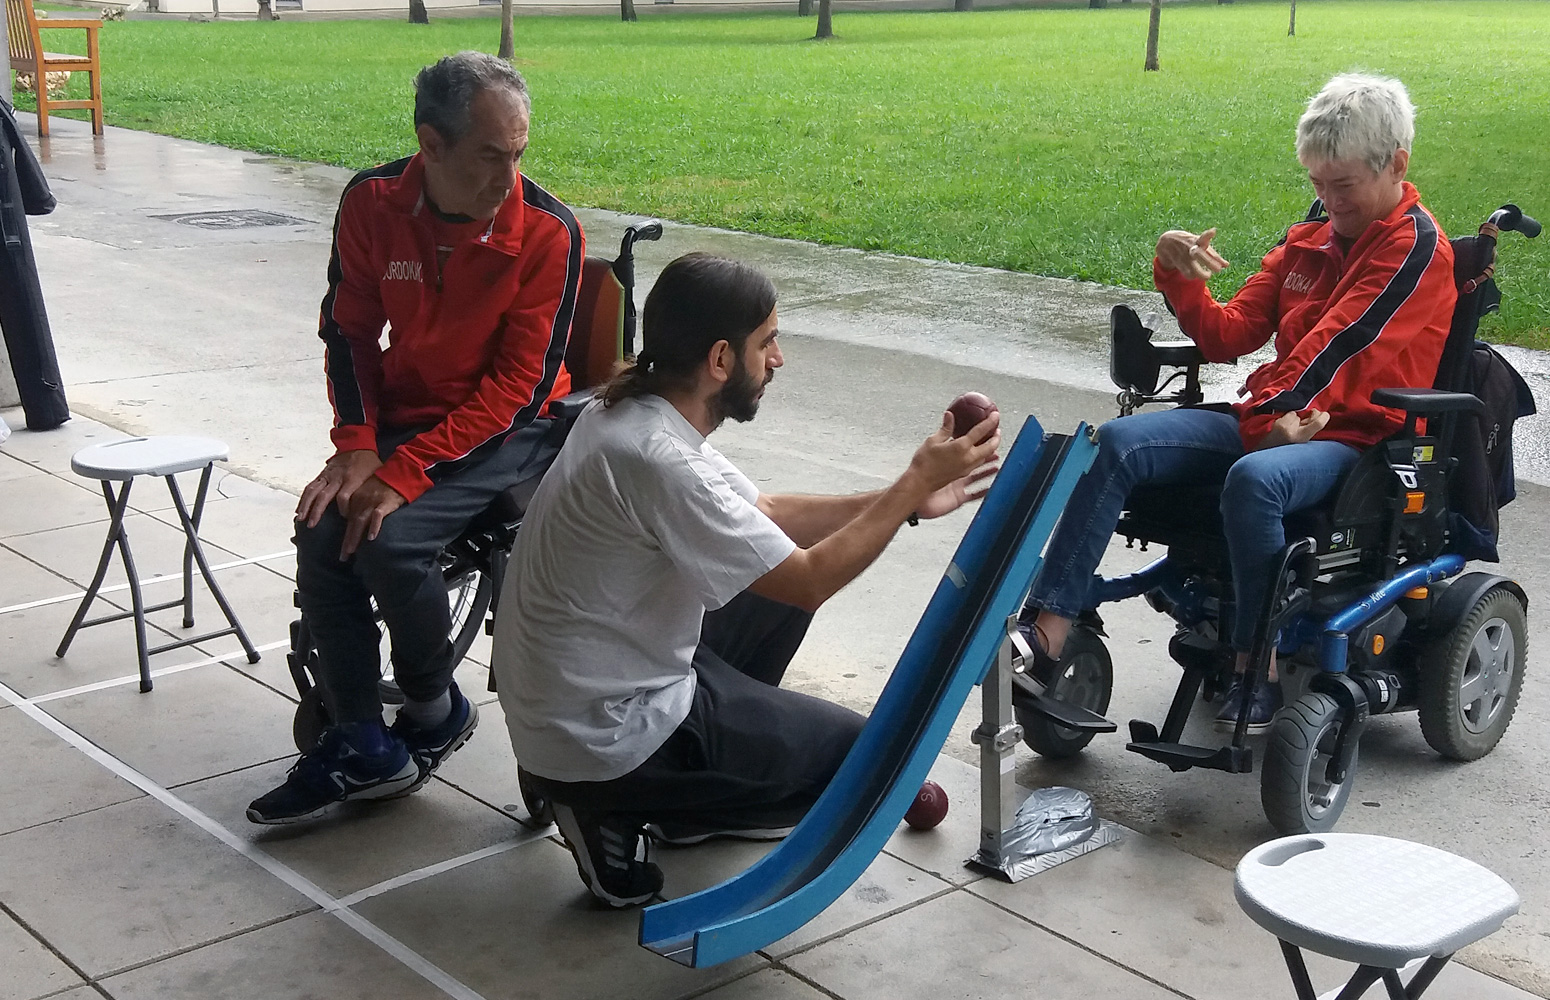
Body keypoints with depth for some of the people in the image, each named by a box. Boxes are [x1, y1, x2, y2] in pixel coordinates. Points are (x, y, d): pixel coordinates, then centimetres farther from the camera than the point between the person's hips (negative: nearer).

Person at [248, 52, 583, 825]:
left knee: (390, 537, -26)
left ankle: (434, 714, 2)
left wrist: (405, 472, -24)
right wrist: (357, 445, -10)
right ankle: (360, 745, -3)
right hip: (404, 415, 5)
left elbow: (520, 385, -19)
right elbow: (348, 331, 5)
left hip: (510, 430, -4)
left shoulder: (548, 232, -19)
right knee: (323, 531, -18)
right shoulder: (372, 203, -8)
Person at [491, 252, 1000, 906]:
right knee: (860, 753, 2)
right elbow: (810, 580, -22)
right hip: (599, 739, -9)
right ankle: (620, 811, 0)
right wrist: (915, 484, -13)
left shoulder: (634, 412, 1)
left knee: (777, 586, 16)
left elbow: (767, 516, 11)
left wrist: (908, 499, 5)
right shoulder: (659, 460, -29)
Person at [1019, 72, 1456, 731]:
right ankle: (1047, 629, -23)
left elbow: (1336, 344, -15)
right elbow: (1228, 335, 14)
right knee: (1119, 443, -15)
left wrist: (1264, 413, -15)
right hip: (1270, 423, 7)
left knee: (1253, 479, -40)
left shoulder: (1415, 247, -4)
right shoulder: (1308, 241, 20)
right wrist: (1179, 275, -1)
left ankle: (1256, 667, -23)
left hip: (1353, 438, -7)